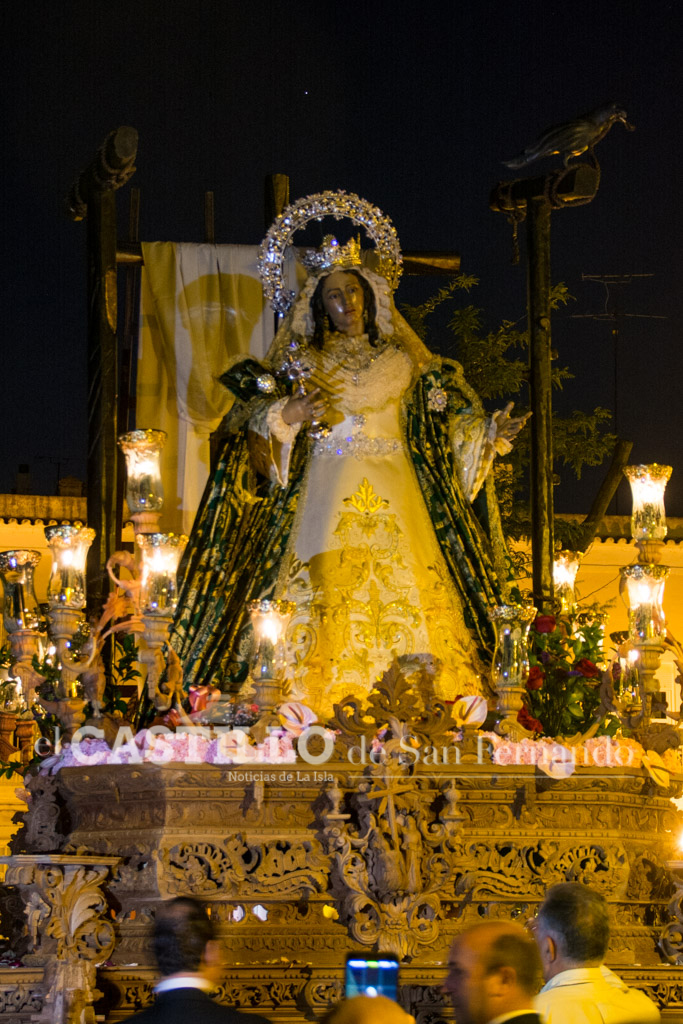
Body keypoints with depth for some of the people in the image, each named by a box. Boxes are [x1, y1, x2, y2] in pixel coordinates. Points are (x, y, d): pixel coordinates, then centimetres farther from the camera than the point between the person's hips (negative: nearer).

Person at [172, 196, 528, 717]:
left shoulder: (402, 360, 15)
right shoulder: (303, 361, 11)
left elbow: (446, 426, 15)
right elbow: (252, 414, 3)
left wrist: (490, 435, 0)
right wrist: (286, 414, -16)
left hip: (395, 493, 1)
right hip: (327, 492, -1)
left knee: (404, 592, -9)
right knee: (326, 592, -14)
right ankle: (313, 711, -16)